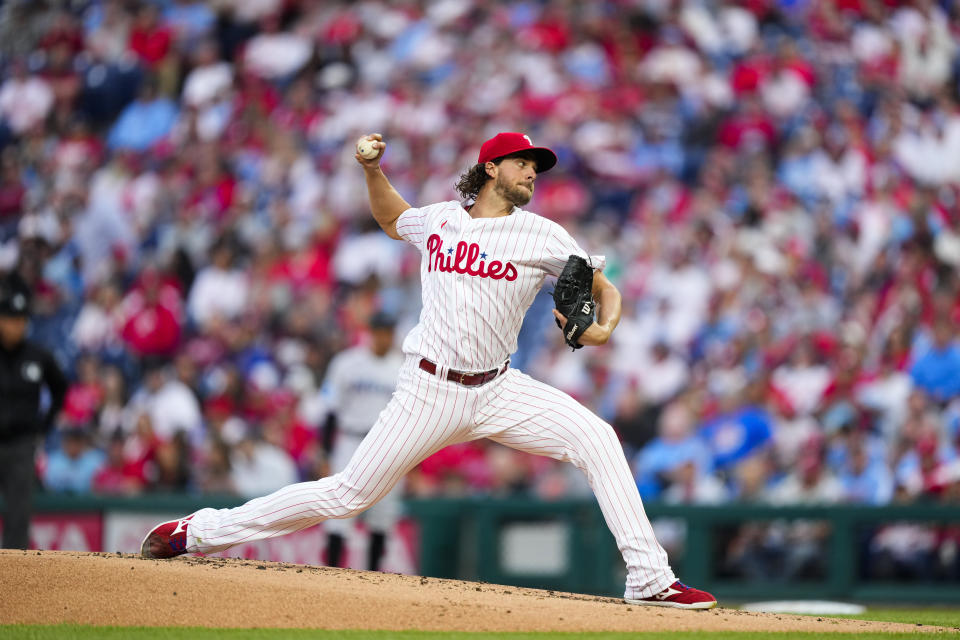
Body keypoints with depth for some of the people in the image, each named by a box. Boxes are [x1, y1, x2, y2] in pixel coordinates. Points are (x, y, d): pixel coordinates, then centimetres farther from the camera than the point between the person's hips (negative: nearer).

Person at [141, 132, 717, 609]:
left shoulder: (542, 236, 2)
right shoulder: (437, 221, 7)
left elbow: (605, 288, 3)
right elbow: (392, 218, 30)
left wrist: (604, 327, -20)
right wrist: (373, 170, 11)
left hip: (499, 390, 1)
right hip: (430, 391, -1)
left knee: (597, 438, -19)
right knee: (350, 494, -4)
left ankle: (649, 579, -17)